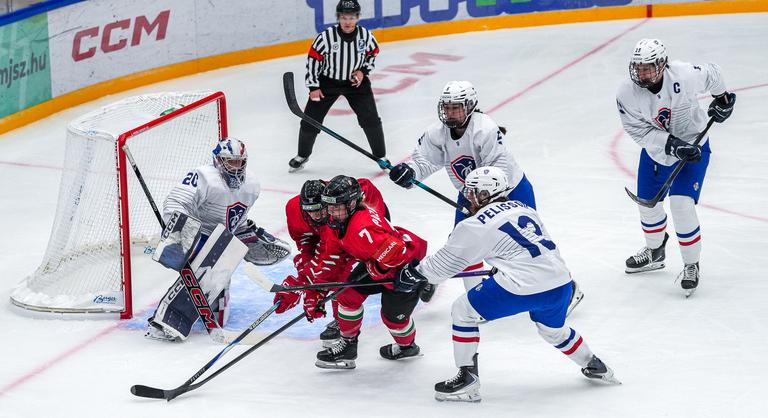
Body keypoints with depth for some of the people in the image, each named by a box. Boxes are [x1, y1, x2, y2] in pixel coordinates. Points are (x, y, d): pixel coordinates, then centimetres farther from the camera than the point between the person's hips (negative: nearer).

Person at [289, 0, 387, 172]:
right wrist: (313, 87, -10)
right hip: (327, 82, -1)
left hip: (356, 82, 1)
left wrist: (363, 71, -10)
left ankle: (381, 157, 13)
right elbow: (313, 59, -12)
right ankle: (302, 156, 25)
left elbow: (373, 54, 4)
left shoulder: (366, 35, -16)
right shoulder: (326, 37, -23)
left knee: (370, 120, -5)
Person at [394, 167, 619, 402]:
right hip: (561, 283, 7)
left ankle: (468, 379, 9)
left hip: (524, 288, -7)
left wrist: (415, 274, 25)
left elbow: (446, 262, 10)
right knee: (553, 329, 36)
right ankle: (594, 366, 48)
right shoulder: (523, 209, 21)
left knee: (463, 311, 9)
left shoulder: (476, 224, 2)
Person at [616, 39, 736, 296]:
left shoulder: (684, 76, -30)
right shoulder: (627, 94, -25)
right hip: (655, 149, 4)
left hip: (693, 145, -4)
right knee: (647, 202, 14)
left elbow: (711, 74, -8)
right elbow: (641, 132, -21)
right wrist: (673, 146, -31)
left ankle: (691, 265, 4)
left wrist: (722, 99, 8)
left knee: (682, 205, -14)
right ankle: (655, 252, 43)